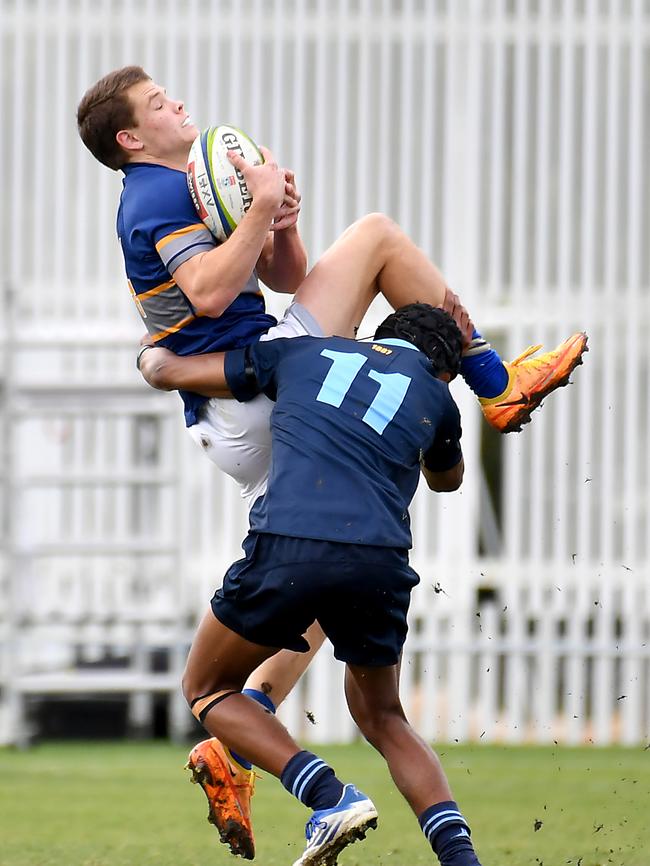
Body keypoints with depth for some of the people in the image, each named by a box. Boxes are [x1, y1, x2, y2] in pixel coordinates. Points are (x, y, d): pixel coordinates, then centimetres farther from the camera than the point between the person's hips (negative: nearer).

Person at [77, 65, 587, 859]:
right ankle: (496, 385, -4)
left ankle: (227, 749, 5)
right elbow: (209, 292, -23)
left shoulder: (188, 190, 24)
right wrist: (262, 209, -19)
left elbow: (283, 277, 24)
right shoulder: (157, 198, -7)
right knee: (376, 235, -6)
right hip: (249, 388, -10)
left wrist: (282, 224, 3)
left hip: (249, 426, 10)